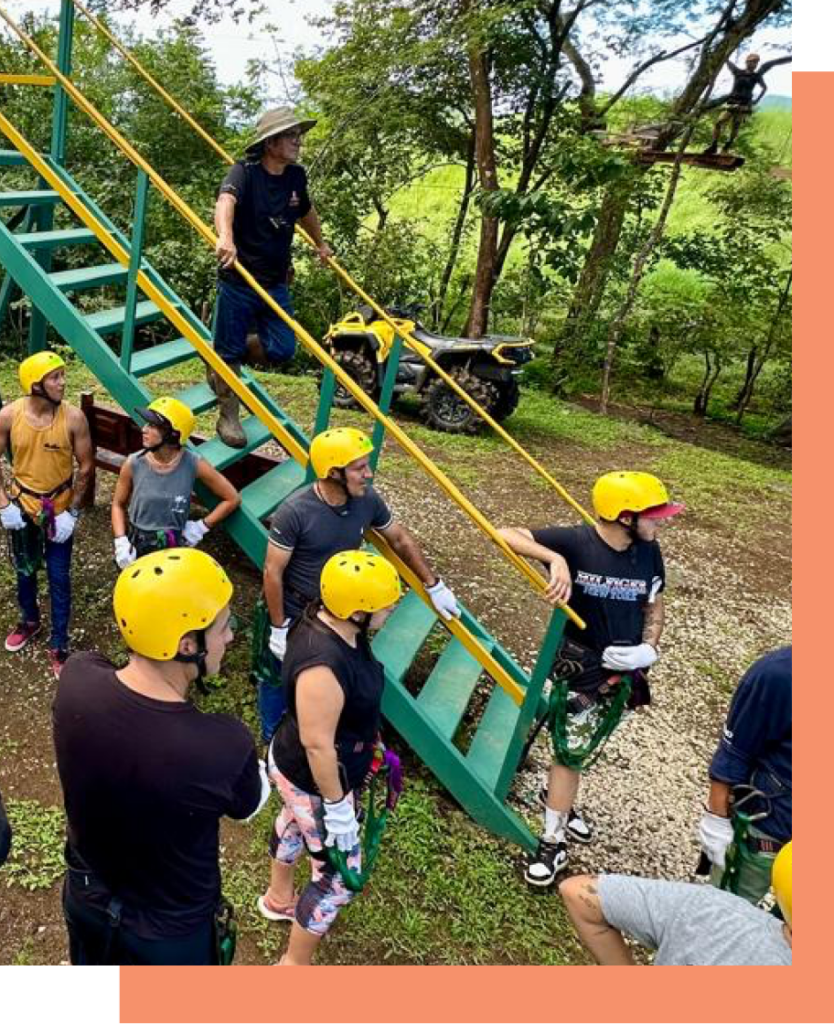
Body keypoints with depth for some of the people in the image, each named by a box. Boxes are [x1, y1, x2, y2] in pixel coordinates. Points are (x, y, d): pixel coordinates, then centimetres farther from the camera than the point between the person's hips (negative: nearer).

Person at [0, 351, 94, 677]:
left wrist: (72, 512, -12)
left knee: (59, 578, 6)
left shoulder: (74, 418, -19)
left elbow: (86, 467, -10)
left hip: (59, 509, -2)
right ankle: (30, 620, 46)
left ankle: (59, 644, 21)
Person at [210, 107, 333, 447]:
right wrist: (225, 237, -56)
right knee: (230, 351, 3)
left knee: (282, 350, 3)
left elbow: (306, 211, 26)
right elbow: (226, 201, -35)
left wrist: (321, 244, 40)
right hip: (237, 281, -6)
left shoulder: (296, 176, 4)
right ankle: (229, 417, 21)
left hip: (275, 283, 6)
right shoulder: (244, 171, -14)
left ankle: (221, 360, 31)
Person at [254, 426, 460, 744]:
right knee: (277, 679, 17)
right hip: (292, 611, -4)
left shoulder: (368, 500, -14)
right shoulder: (295, 512, -29)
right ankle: (272, 743, 43)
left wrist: (434, 586, 5)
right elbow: (272, 573, -21)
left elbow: (400, 539, 2)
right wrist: (279, 629, -17)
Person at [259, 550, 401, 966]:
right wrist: (337, 807, -20)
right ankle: (292, 966, 32)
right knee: (339, 878, 9)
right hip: (313, 780, -10)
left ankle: (278, 897, 64)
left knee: (296, 822, 34)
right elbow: (317, 744, -32)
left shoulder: (327, 619, -13)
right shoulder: (323, 665, -42)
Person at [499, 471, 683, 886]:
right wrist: (556, 558, -43)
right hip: (580, 664, -5)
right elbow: (505, 535, -29)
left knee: (577, 746, 21)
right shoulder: (575, 542, -23)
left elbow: (654, 606, 9)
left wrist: (648, 648, -8)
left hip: (623, 667, 5)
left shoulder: (648, 552, -6)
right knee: (571, 749, 0)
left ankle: (557, 796, 47)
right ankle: (554, 842, 16)